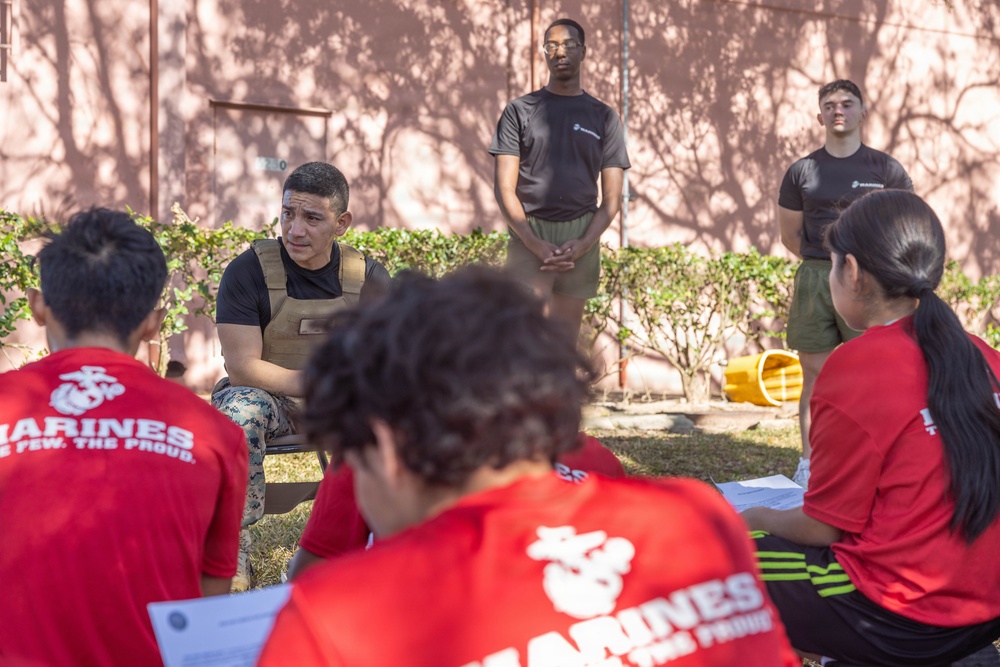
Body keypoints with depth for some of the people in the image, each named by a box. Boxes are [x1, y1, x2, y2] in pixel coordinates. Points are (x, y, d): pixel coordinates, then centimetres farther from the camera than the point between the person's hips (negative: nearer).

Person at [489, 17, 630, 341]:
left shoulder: (603, 117, 11)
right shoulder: (520, 111, 8)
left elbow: (612, 197, 7)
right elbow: (504, 187, 1)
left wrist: (583, 244, -10)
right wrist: (535, 243, -13)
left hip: (581, 238, 2)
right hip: (529, 233, -2)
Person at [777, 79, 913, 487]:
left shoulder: (885, 169, 4)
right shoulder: (802, 171, 8)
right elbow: (790, 236, 15)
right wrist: (826, 261, 12)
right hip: (814, 281, 1)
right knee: (815, 377, 5)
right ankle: (809, 465, 12)